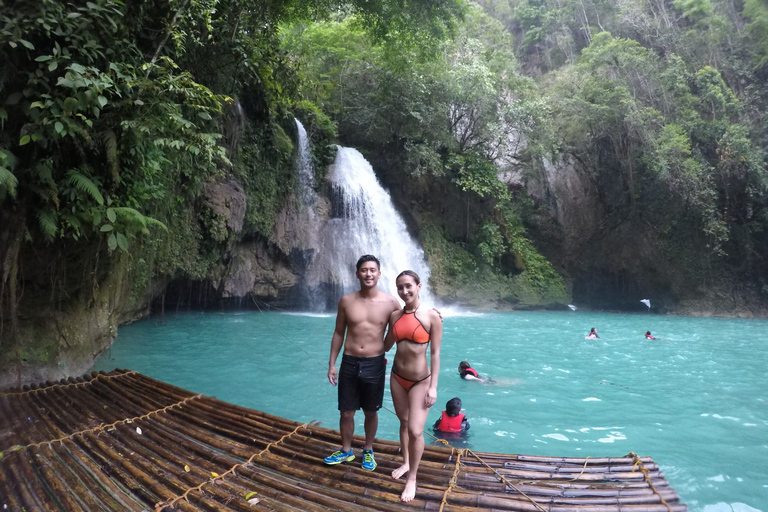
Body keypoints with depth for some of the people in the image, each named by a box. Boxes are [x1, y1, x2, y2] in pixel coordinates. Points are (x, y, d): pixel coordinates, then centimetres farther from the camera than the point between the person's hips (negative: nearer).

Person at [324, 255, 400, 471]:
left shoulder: (391, 303, -7)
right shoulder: (346, 301, -3)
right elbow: (338, 333, 5)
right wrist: (332, 364, 4)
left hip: (375, 364, -1)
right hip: (349, 363, 1)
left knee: (371, 413, 14)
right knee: (346, 412, 12)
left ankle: (368, 451, 36)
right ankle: (346, 451, 34)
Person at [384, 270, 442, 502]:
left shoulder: (432, 316, -14)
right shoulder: (395, 315, -2)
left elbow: (435, 353, -12)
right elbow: (386, 345, 12)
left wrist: (433, 386, -13)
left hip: (421, 380, -4)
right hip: (397, 377, 4)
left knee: (415, 430, -6)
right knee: (404, 422, 18)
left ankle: (412, 478, 14)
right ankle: (405, 463, 40)